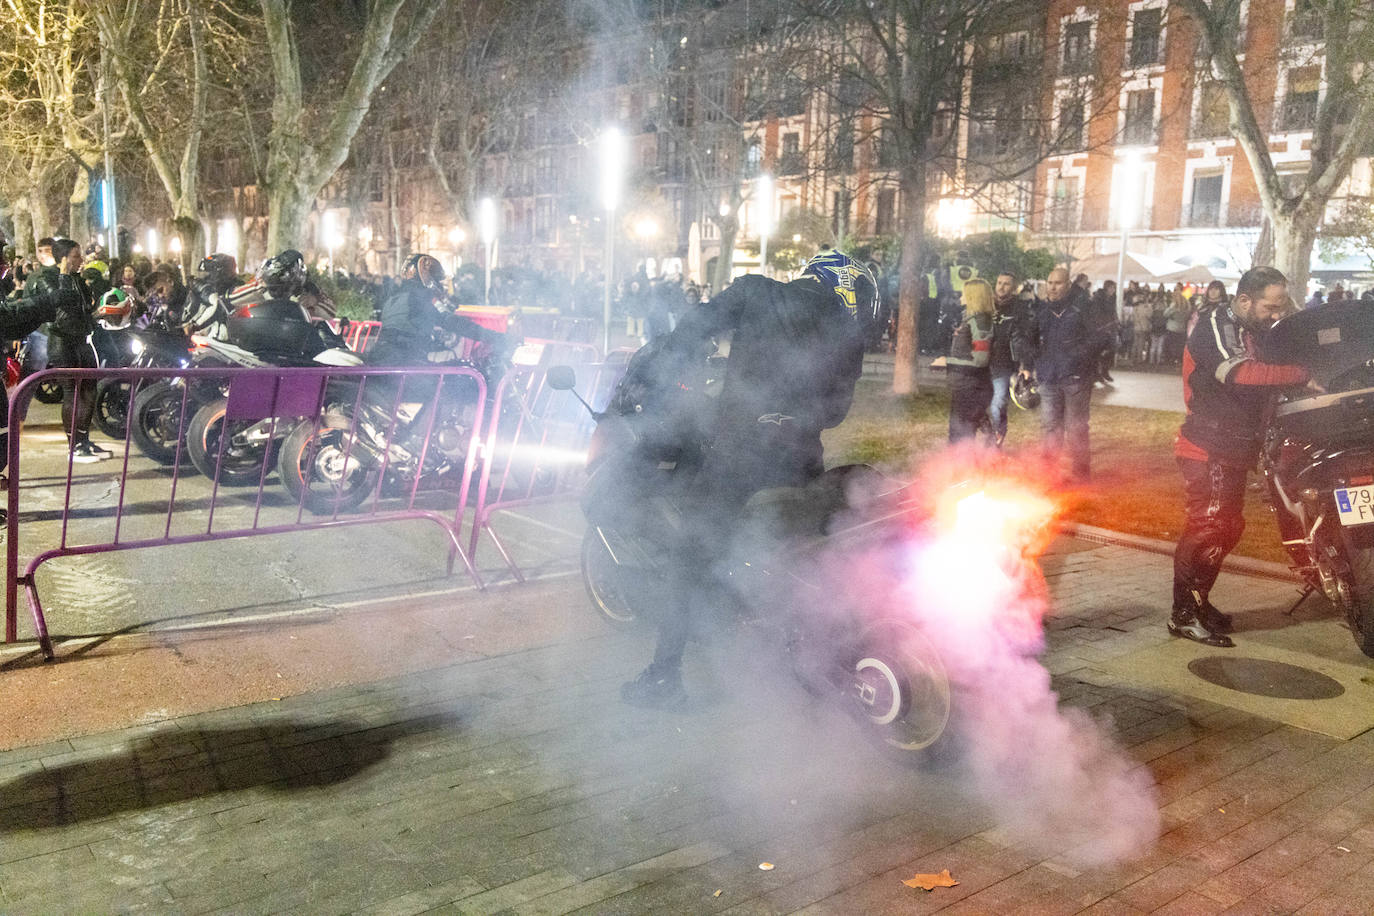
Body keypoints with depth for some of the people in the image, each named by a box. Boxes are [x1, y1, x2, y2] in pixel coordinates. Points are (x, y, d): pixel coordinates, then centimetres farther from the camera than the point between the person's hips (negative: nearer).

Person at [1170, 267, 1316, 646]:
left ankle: (1198, 601, 27)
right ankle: (1184, 614, -7)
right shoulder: (1215, 326, -13)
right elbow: (1240, 373, -29)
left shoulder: (1254, 332, 16)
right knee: (1206, 528, -13)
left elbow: (1264, 377, 14)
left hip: (1235, 450, 10)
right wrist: (1302, 375, -28)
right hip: (1208, 449, -10)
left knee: (1227, 529, 15)